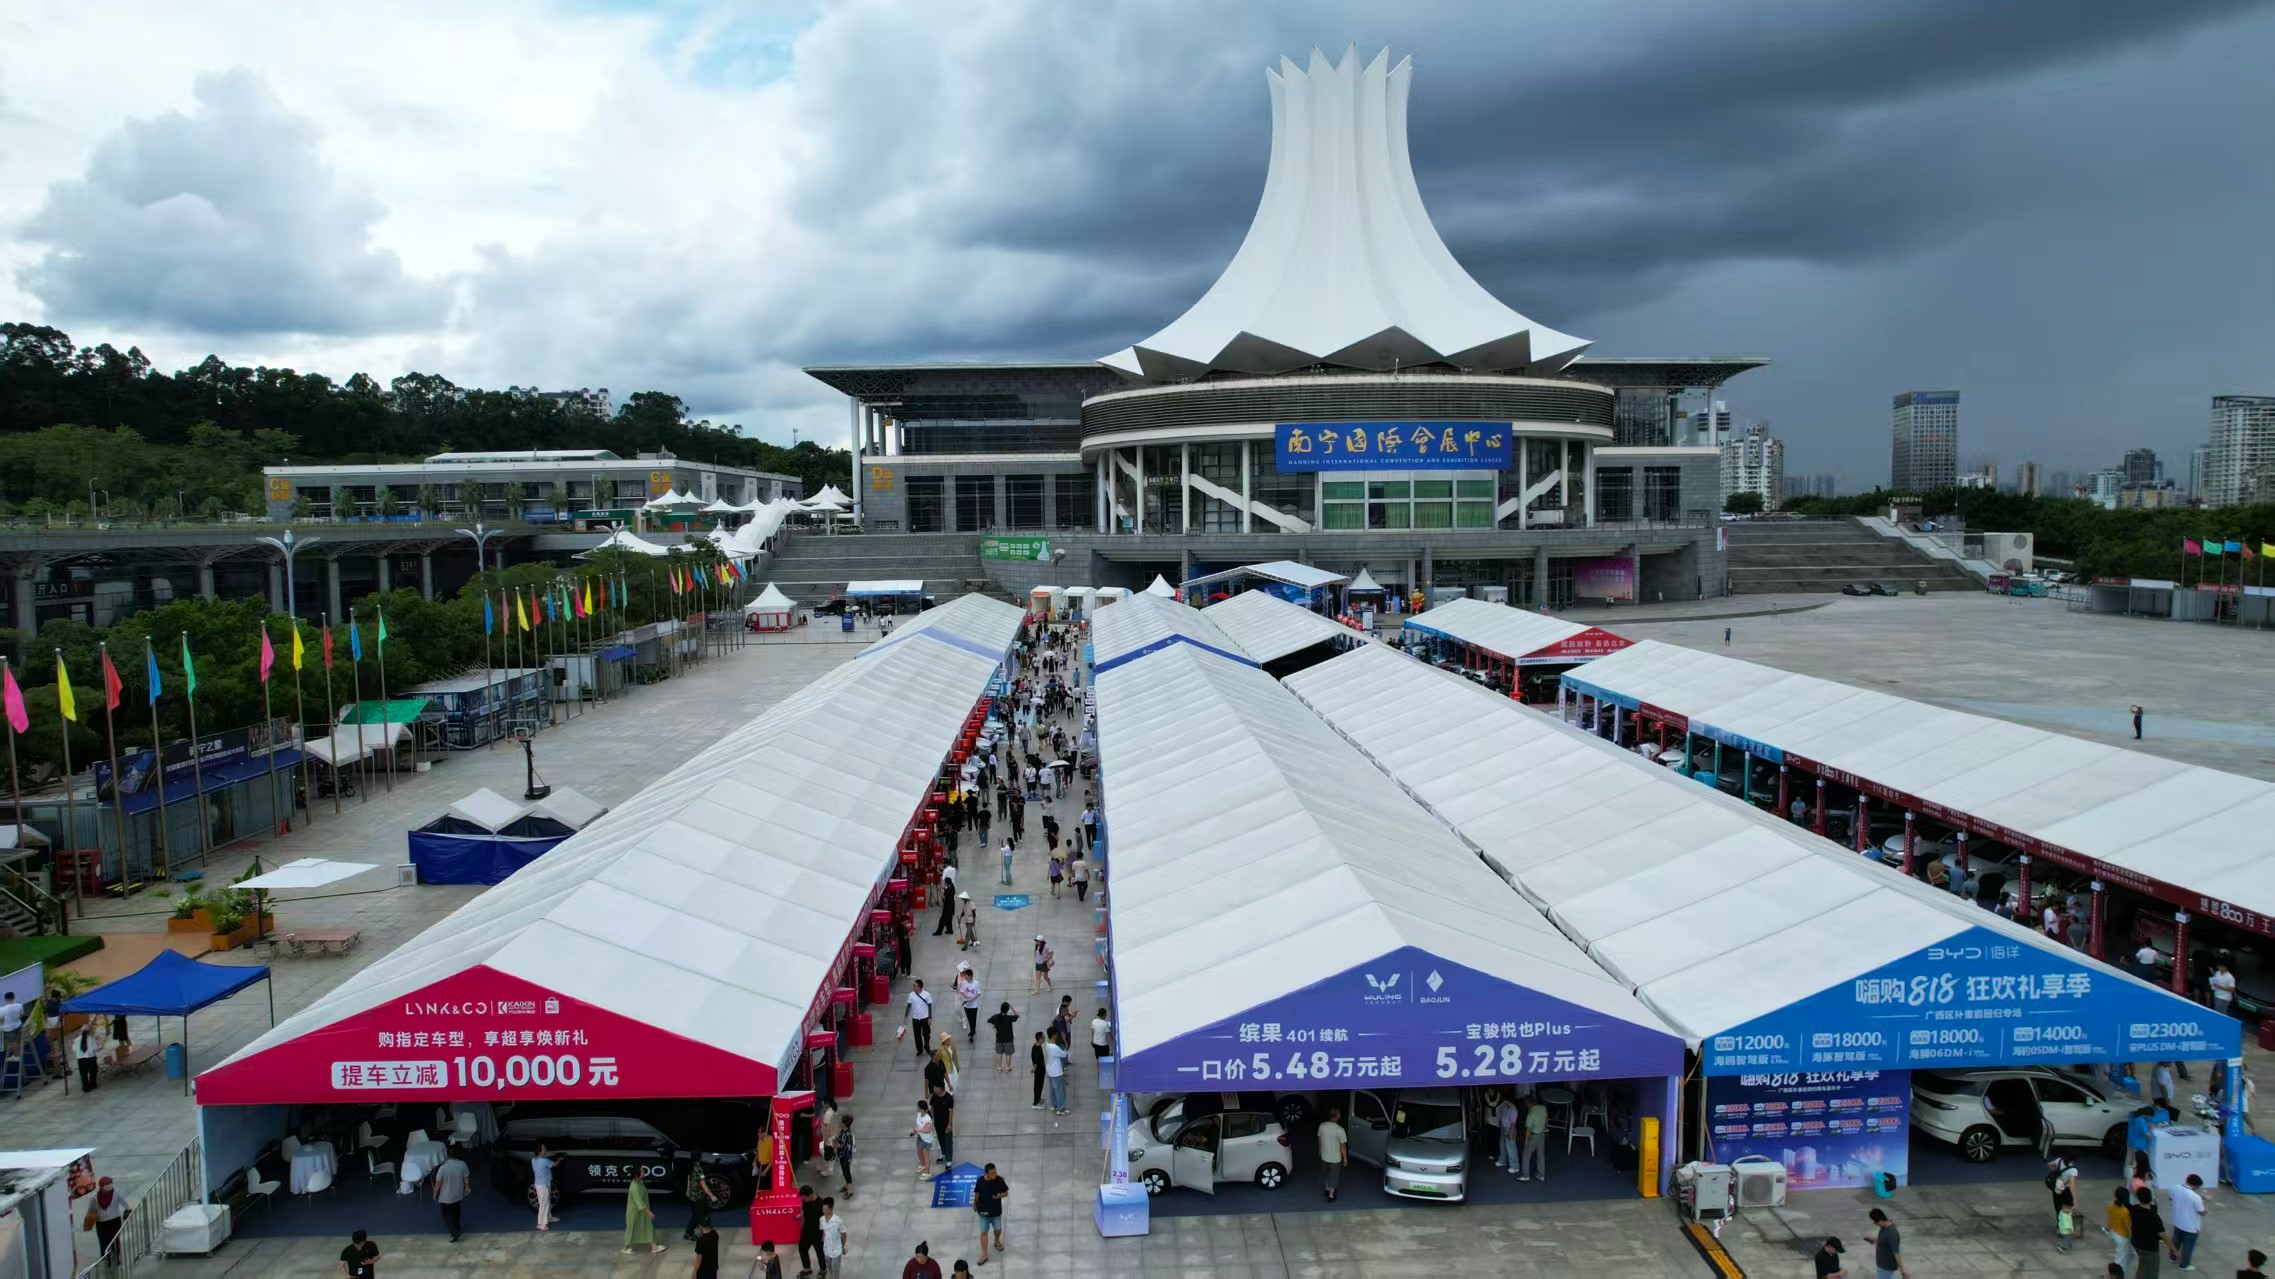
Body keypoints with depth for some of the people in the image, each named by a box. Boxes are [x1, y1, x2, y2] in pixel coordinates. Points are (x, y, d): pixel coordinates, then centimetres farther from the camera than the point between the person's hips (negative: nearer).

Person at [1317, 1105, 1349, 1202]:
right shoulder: (1340, 1130, -27)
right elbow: (1343, 1146, -17)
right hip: (1335, 1158, -4)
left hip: (1324, 1156, 4)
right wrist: (1345, 1158, -2)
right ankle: (1331, 1195, 27)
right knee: (1334, 1176, 16)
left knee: (1325, 1174, 26)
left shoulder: (1322, 1126, -13)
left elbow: (1319, 1140, 1)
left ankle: (1327, 1189, 45)